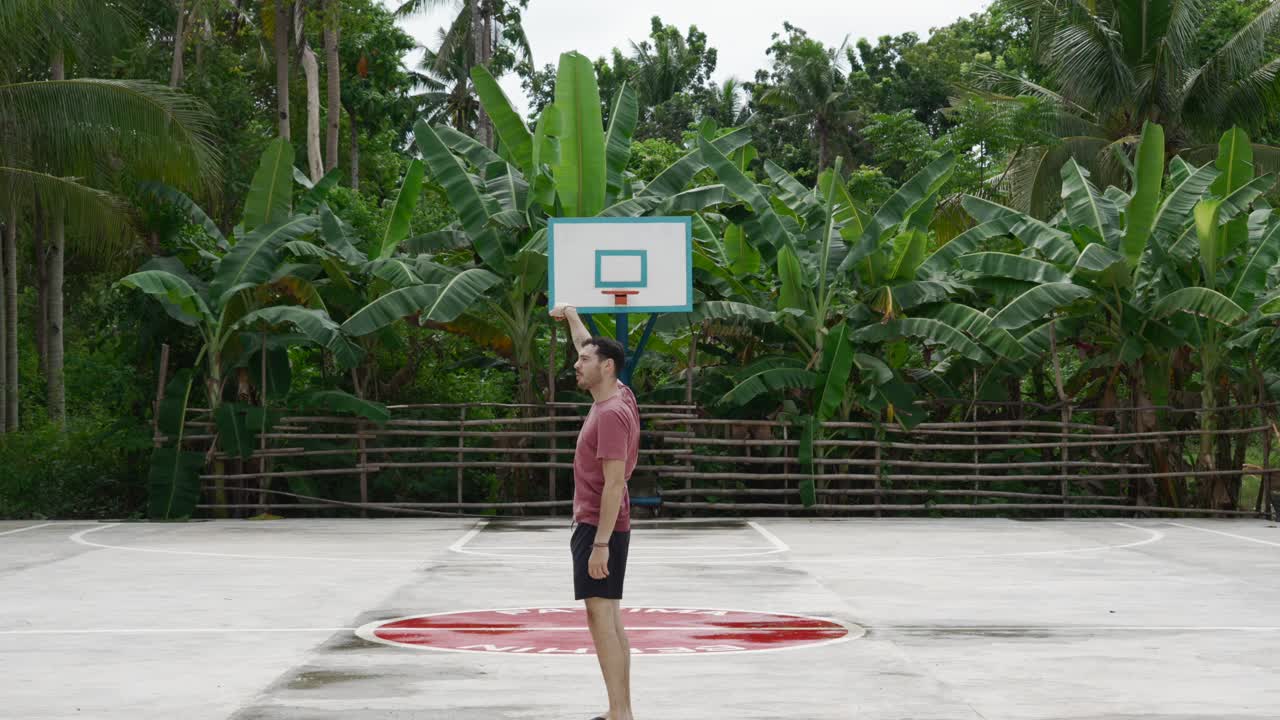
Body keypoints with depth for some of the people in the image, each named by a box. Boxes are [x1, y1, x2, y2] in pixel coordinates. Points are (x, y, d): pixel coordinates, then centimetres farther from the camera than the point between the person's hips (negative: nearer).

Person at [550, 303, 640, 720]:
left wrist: (600, 543, -25)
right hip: (600, 525, 10)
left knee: (601, 616, -13)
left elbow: (613, 483, -23)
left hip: (599, 527, -10)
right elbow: (592, 349, 30)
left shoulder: (611, 415, -18)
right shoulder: (616, 396, 9)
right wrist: (571, 316, 42)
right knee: (609, 618, 10)